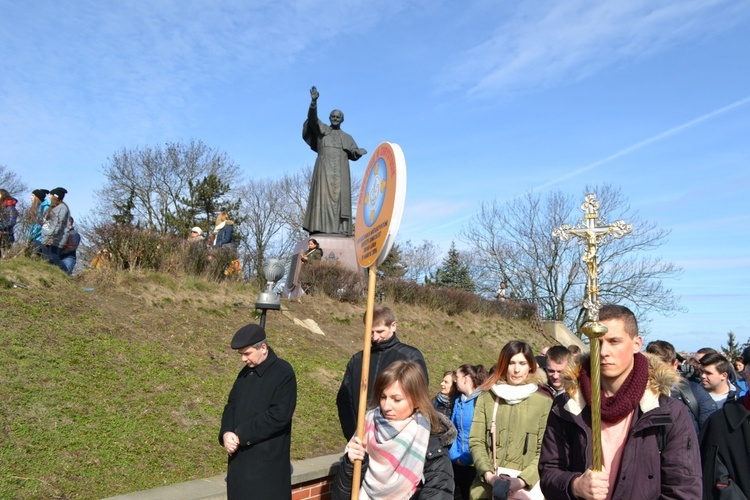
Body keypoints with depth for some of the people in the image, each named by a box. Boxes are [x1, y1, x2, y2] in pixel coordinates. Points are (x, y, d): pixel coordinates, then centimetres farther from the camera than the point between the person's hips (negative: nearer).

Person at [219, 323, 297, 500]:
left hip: (268, 461, -7)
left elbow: (279, 415, -20)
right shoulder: (246, 372, 10)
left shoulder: (283, 372, -13)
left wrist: (241, 435, -17)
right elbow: (231, 404, 12)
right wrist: (226, 433, -8)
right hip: (240, 457, 7)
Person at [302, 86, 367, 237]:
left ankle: (339, 228, -14)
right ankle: (320, 227, -19)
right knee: (323, 195, -13)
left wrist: (360, 152, -10)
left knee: (340, 197, -8)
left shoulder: (347, 137, 23)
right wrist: (314, 101, -21)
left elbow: (354, 154, 14)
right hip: (324, 169, -2)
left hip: (340, 171, 3)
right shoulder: (321, 129, 15)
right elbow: (312, 117, -3)